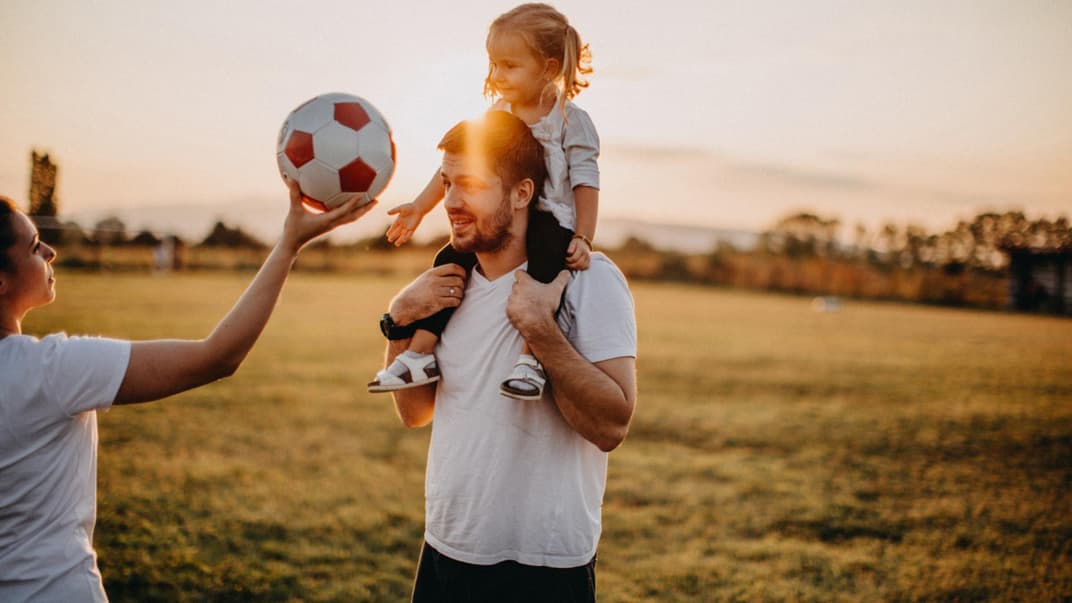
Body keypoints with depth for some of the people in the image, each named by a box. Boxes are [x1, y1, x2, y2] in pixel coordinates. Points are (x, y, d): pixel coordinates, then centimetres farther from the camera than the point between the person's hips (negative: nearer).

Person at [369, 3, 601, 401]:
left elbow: (585, 180, -7)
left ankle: (530, 359, -32)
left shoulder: (570, 120, -4)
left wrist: (583, 238, -15)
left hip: (550, 221, -5)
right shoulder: (495, 117, 9)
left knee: (540, 267, -34)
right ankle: (420, 353, -8)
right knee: (450, 260, -10)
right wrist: (420, 206, 12)